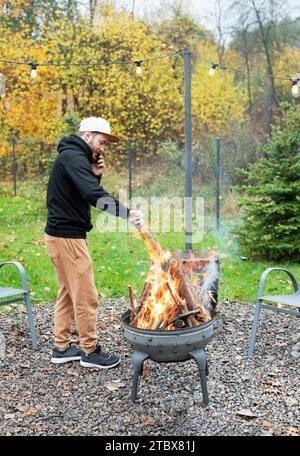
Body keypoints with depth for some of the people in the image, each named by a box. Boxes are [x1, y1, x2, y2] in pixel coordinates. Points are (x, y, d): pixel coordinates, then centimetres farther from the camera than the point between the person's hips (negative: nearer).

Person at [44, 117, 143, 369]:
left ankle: (62, 348, 26)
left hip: (62, 235, 11)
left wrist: (95, 175, 2)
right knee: (86, 297, -1)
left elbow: (85, 193, 17)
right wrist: (127, 213, -36)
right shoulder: (73, 157, -16)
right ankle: (90, 351, 11)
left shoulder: (72, 157, 17)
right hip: (67, 237, -11)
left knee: (68, 294, 17)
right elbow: (94, 196, -30)